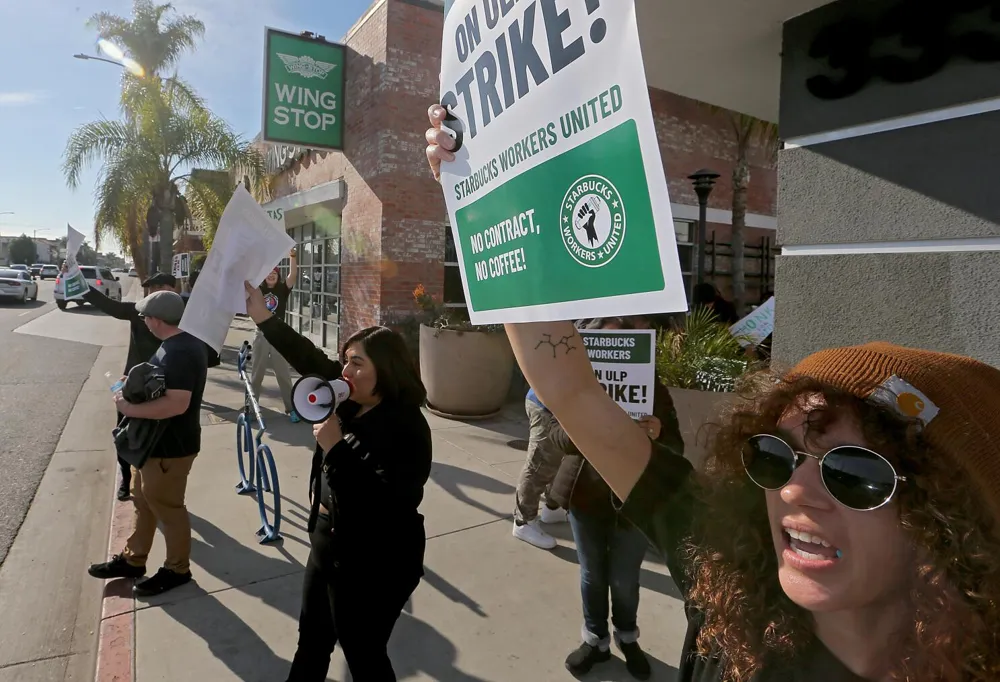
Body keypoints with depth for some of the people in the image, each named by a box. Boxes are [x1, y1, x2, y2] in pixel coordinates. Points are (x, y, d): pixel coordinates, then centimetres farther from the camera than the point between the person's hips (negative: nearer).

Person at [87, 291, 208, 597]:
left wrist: (130, 409, -27)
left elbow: (177, 403, -36)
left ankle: (177, 570, 25)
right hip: (155, 441, 10)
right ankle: (132, 560, 41)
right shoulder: (180, 343, 6)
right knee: (144, 501, 23)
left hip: (170, 447, -10)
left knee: (166, 507, 7)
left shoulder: (180, 353, -28)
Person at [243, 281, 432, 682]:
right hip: (327, 541, 9)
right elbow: (309, 359, 7)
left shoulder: (405, 427, -26)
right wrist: (263, 317, 2)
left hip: (373, 564, -8)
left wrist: (334, 447, -33)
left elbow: (381, 507, -33)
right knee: (312, 640, 28)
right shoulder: (349, 402, -1)